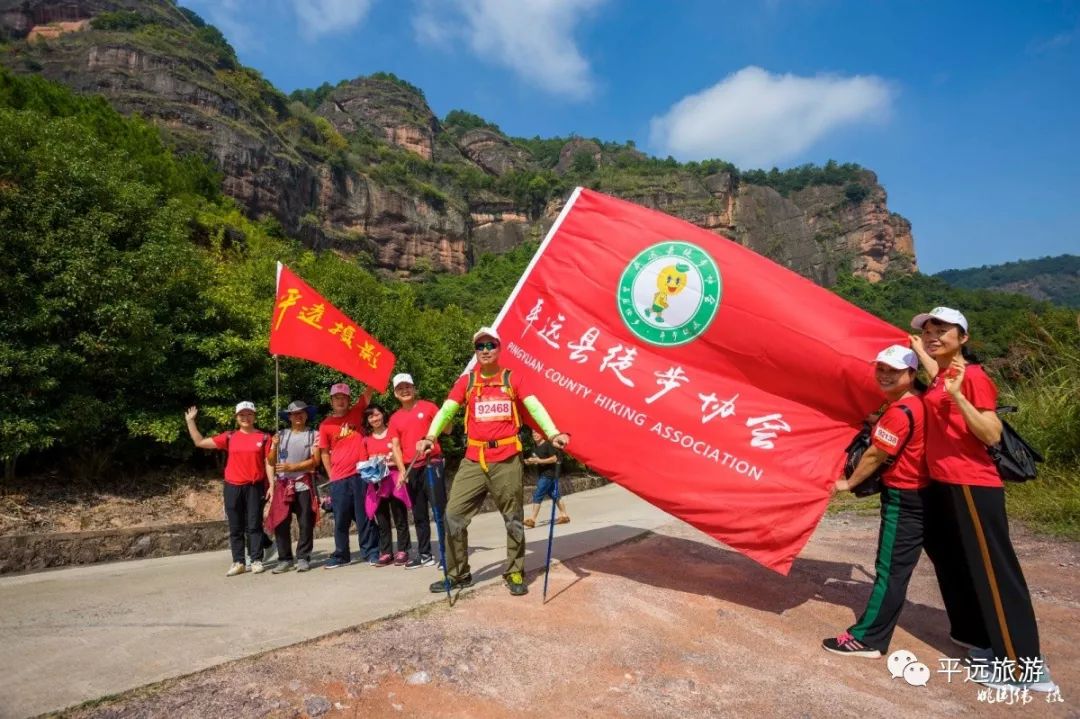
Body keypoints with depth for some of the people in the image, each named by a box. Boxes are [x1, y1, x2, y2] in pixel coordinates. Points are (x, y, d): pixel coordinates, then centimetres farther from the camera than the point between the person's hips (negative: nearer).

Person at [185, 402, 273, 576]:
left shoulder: (264, 437, 0)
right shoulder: (229, 437, 6)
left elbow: (268, 462, 0)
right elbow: (200, 442, 9)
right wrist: (190, 421, 5)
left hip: (255, 487, -2)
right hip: (232, 487, 3)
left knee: (254, 525, 1)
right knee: (235, 527, 7)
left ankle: (257, 561, 8)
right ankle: (238, 562, 14)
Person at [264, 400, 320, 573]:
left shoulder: (313, 435, 4)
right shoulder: (281, 435, 12)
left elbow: (314, 460, -5)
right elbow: (270, 462, 11)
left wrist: (292, 467, -13)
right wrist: (274, 447, -7)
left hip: (304, 485, -2)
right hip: (282, 486, 2)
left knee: (305, 524, -1)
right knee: (280, 523, 0)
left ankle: (303, 558, 8)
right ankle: (284, 559, 10)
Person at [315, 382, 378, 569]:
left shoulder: (356, 413, 6)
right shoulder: (325, 425, 5)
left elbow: (369, 390, -1)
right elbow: (324, 453, 9)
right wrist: (331, 475, 5)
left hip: (361, 474, -1)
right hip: (339, 478, 1)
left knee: (364, 516, 5)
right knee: (340, 519, 9)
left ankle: (371, 552, 12)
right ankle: (341, 555, 20)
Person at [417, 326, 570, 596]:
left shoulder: (512, 379, 3)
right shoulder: (466, 381, 6)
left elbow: (535, 407, -4)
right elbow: (446, 410, 0)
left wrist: (553, 434, -19)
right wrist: (430, 437, -17)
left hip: (507, 460, -1)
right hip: (473, 460, 1)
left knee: (513, 519, 8)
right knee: (453, 514, 0)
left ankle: (515, 574, 25)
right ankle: (457, 574, 17)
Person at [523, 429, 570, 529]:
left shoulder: (547, 444, -13)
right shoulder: (534, 446, 10)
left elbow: (554, 459, -16)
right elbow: (534, 459, 20)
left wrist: (540, 460, -21)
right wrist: (529, 461, -2)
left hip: (548, 474, -8)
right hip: (540, 474, 8)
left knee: (537, 496, -12)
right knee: (554, 495, 14)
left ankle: (532, 520, -10)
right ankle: (564, 515, 23)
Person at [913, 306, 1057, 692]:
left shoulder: (973, 376, -12)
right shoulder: (938, 379, 13)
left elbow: (993, 435, -18)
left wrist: (957, 395, -28)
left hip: (972, 486, -9)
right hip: (941, 484, 9)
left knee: (993, 570, -2)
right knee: (956, 566, 19)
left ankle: (1023, 665, 9)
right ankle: (979, 637, 35)